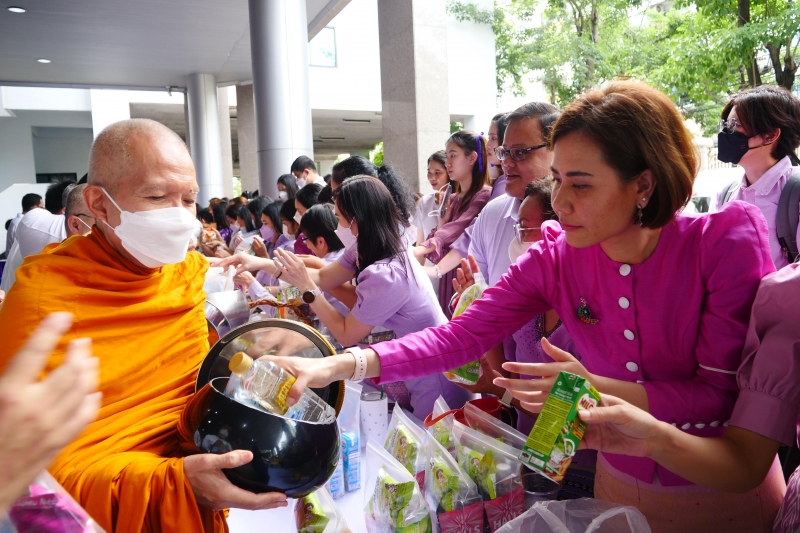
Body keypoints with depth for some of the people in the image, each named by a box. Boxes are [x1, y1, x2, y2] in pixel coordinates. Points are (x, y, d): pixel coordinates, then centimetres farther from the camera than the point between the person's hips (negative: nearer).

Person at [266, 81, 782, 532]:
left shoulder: (728, 240, -23)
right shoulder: (555, 259, -15)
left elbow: (726, 393, -20)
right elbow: (459, 336, -19)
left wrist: (597, 388, -33)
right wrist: (338, 366, -30)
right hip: (619, 487, 3)